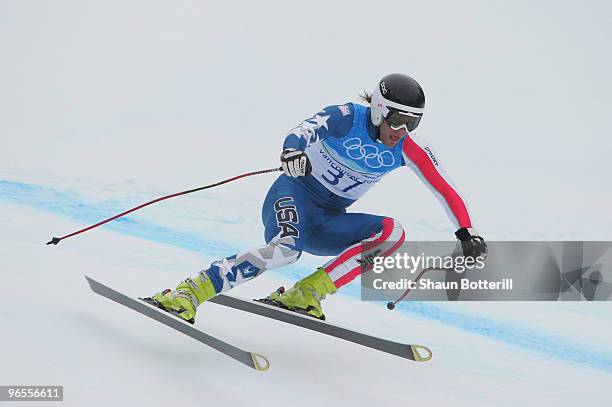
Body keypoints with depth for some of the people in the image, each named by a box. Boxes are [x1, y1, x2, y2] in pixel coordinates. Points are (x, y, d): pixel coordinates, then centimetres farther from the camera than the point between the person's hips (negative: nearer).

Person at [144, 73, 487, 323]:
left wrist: (468, 232, -11)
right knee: (284, 250, -37)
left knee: (392, 233, -21)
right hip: (293, 197, -5)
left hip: (327, 223, 5)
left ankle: (305, 295, -23)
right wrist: (293, 150, -55)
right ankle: (188, 294, -32)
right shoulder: (347, 116, -14)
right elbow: (305, 129, -33)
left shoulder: (408, 148, -4)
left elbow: (446, 190, -1)